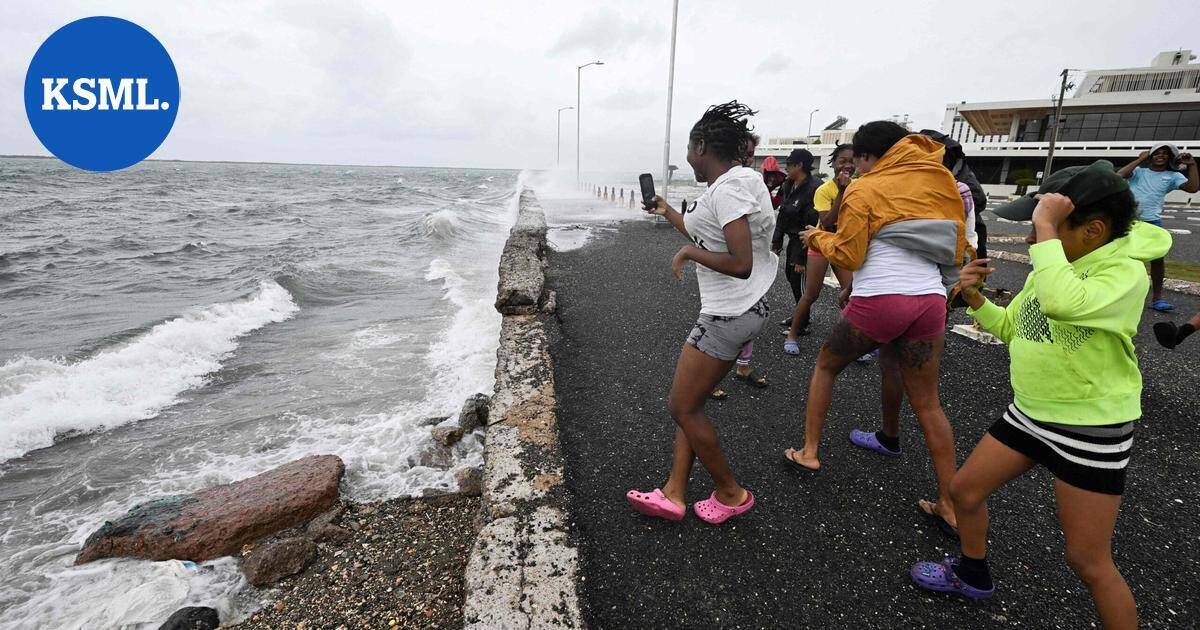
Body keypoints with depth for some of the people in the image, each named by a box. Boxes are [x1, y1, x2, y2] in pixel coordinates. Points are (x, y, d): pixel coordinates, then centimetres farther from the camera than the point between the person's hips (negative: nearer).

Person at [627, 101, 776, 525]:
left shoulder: (726, 191, -18)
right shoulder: (731, 185, 14)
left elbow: (741, 264, -27)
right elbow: (709, 237, 27)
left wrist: (688, 252, -12)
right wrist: (667, 212, 36)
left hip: (730, 313, -10)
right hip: (735, 311, 10)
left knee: (682, 407, 1)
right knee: (689, 403, 13)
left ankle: (732, 494, 19)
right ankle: (673, 494, 21)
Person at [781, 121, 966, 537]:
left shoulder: (864, 190, -1)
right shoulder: (942, 182, 14)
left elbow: (848, 255, -5)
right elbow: (957, 250, 17)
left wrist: (818, 238, 12)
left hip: (878, 299, -5)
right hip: (930, 300, 5)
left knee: (826, 366, 20)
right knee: (927, 402, 14)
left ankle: (809, 452, 24)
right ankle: (949, 505, 20)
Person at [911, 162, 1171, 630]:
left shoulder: (1125, 271, -21)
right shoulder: (1053, 267, 3)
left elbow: (1063, 304, -44)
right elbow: (1012, 328, 13)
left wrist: (1046, 228, -34)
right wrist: (975, 299, -5)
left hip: (1091, 429, -7)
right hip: (1030, 413, 8)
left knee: (1088, 561, 2)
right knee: (964, 490, 14)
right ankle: (973, 575, 40)